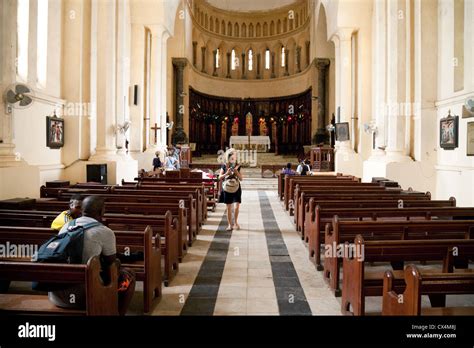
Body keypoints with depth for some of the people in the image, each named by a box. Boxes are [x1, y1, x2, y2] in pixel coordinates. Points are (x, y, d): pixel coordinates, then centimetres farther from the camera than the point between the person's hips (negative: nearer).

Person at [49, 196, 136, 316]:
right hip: (83, 296, -7)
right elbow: (111, 264, 5)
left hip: (55, 294, 7)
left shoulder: (66, 226, 11)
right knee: (128, 276, 14)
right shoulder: (105, 232, -8)